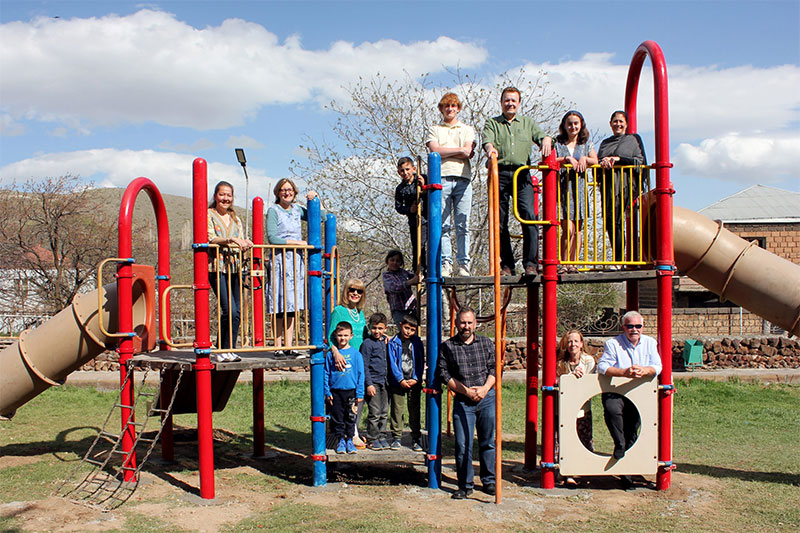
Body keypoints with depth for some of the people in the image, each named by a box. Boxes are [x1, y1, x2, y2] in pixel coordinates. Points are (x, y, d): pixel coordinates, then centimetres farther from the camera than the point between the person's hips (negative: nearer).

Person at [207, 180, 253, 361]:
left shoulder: (235, 219, 20)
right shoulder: (209, 215, 3)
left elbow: (240, 244, 15)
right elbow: (210, 239, -11)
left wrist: (246, 244, -8)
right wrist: (229, 240, -26)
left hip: (234, 267, 6)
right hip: (217, 267, -6)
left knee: (236, 312, 2)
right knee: (230, 310, -15)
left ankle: (228, 350, 11)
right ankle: (223, 350, -4)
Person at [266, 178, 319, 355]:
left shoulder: (297, 209, 14)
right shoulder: (273, 210, -3)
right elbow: (272, 238, -11)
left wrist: (314, 200, 6)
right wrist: (297, 242, -12)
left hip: (297, 260, 6)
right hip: (280, 260, -6)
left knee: (292, 306, 4)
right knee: (280, 306, -7)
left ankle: (288, 347, 7)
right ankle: (278, 347, -2)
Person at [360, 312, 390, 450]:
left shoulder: (384, 341, 11)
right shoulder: (367, 343, -9)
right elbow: (365, 365, -11)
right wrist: (369, 384, -15)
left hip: (384, 382, 7)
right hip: (373, 382, -7)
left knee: (384, 412, 11)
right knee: (375, 413, -5)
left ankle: (381, 437, 21)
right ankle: (371, 440, 6)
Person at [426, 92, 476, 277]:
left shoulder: (467, 129, 22)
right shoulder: (434, 129, 19)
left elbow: (468, 153, 4)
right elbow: (435, 150, -1)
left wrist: (444, 151, -2)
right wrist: (460, 150, 0)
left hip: (463, 179, 1)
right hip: (441, 178, -1)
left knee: (463, 225, -5)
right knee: (443, 225, -5)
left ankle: (464, 265, -4)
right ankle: (445, 264, -4)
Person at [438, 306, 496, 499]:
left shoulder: (486, 344, 10)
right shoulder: (447, 346, 2)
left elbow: (495, 368, 8)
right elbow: (444, 373, -2)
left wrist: (485, 388, -9)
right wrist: (466, 391, -9)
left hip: (487, 398, 2)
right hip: (462, 400, -2)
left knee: (488, 442, 8)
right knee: (463, 445, -2)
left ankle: (489, 481, 22)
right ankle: (465, 485, 10)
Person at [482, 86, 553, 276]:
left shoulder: (528, 123, 23)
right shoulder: (492, 123, 18)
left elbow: (541, 136, 8)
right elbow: (487, 140, -1)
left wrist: (546, 140, -16)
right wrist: (490, 148, -25)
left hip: (522, 175, 0)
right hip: (500, 174, 0)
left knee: (529, 215, -15)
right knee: (500, 221, -2)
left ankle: (531, 263, -13)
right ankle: (507, 265, 6)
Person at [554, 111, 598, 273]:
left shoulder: (587, 143, 16)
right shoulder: (557, 142, 8)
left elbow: (595, 161, 9)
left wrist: (584, 159, -10)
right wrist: (567, 159, -13)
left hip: (579, 187, 3)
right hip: (562, 186, -3)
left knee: (577, 229, 2)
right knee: (568, 229, -12)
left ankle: (573, 263, 9)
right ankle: (563, 263, -2)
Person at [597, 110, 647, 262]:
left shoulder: (634, 139, 12)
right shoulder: (605, 143, 24)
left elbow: (640, 161, 0)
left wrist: (618, 159, -10)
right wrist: (603, 162, -3)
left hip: (625, 186, -5)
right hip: (607, 186, 5)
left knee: (615, 222, -15)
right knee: (609, 222, -3)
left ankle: (618, 261, -11)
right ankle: (617, 260, 3)